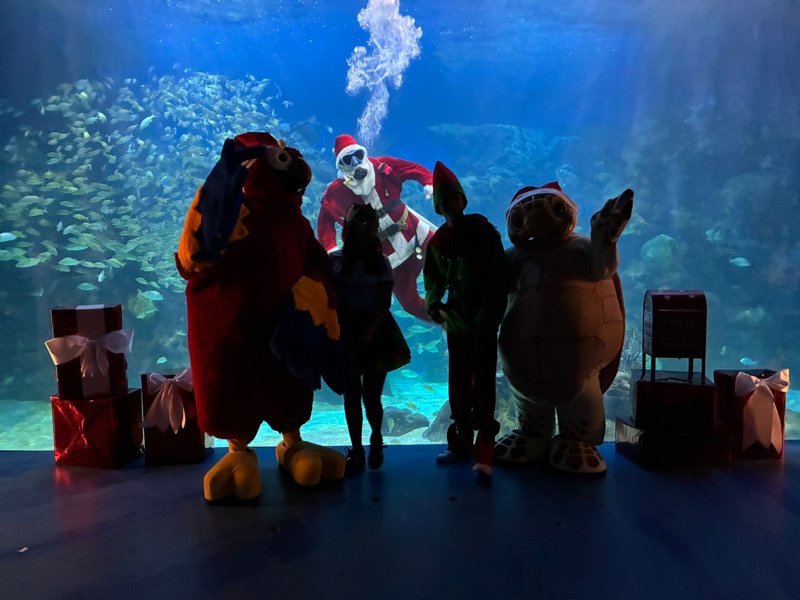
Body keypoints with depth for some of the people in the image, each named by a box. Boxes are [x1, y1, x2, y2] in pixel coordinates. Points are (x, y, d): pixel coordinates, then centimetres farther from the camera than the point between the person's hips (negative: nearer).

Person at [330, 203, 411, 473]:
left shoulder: (380, 262, 4)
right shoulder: (334, 260, 2)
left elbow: (385, 302, -3)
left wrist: (370, 331, -16)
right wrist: (340, 329, -12)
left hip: (376, 331, 0)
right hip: (346, 333, 1)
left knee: (371, 395, -2)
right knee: (351, 395, 5)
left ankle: (376, 439, 26)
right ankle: (356, 450, 17)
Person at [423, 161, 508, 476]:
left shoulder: (484, 232, -6)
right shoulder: (438, 241, 7)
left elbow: (497, 280, -10)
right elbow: (434, 278, 14)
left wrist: (487, 319, -16)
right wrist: (433, 302, -5)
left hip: (483, 323, -5)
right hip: (456, 322, 5)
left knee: (482, 383, -7)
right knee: (458, 383, 11)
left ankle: (484, 452, -3)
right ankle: (461, 443, 24)